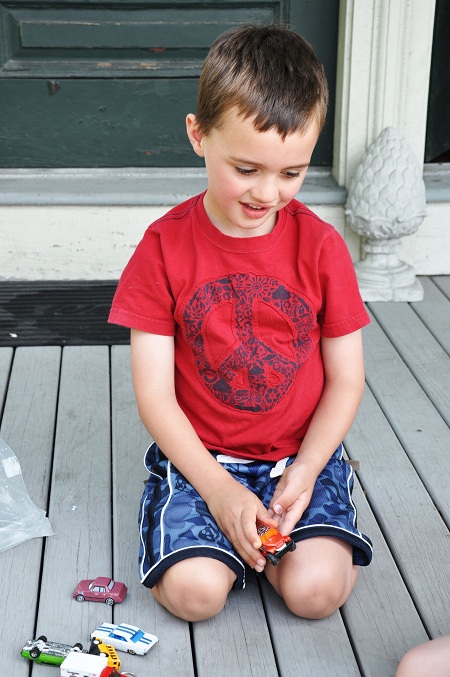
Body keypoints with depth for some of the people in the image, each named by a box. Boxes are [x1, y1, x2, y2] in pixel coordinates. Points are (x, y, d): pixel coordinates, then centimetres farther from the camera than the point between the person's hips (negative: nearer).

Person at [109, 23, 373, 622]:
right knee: (194, 590, -20)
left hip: (302, 455, 1)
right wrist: (219, 489, -16)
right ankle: (216, 526, 13)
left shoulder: (321, 246, -5)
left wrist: (305, 470, -14)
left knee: (316, 589, -18)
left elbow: (346, 379, 0)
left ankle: (272, 532, 14)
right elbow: (155, 394, -9)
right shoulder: (164, 247, -8)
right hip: (200, 457, 0)